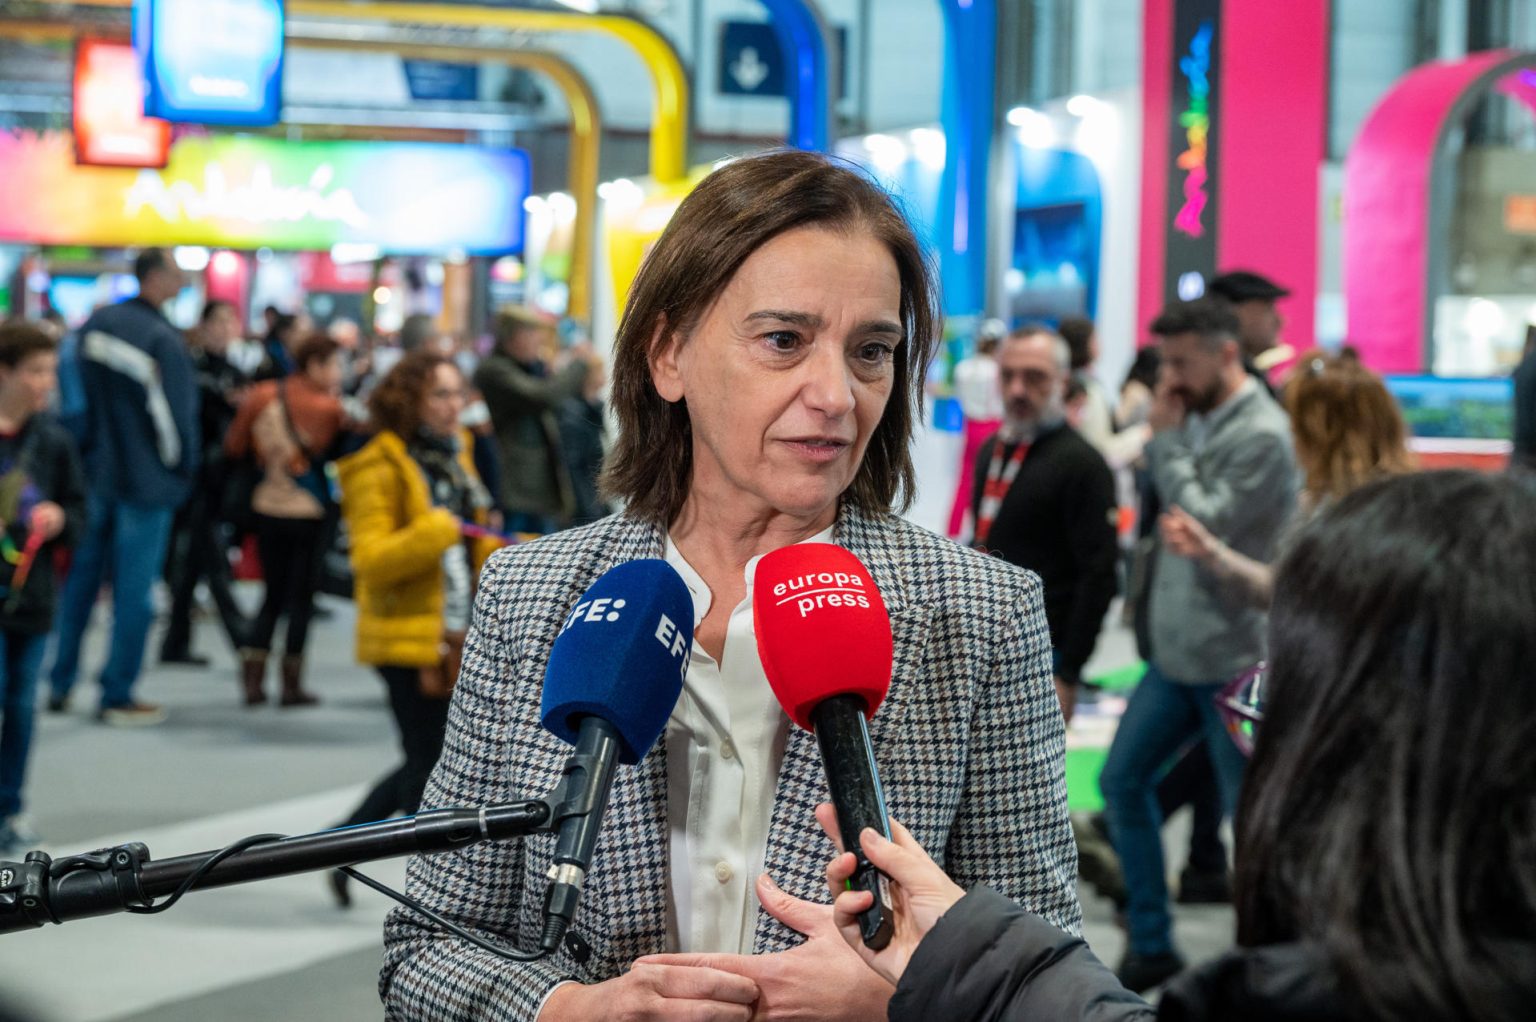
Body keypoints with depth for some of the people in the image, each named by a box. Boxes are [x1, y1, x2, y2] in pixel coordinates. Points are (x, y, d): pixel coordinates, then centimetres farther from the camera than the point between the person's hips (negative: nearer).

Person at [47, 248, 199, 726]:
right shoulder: (162, 338, -18)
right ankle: (117, 696, 6)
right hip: (146, 480, -7)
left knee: (81, 579, 15)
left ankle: (59, 685, 19)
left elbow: (77, 397, 10)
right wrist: (181, 467, 2)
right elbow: (173, 410, -14)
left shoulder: (94, 325, 4)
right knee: (133, 588, 1)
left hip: (94, 472, 7)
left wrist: (86, 454, 17)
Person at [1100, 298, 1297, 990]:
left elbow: (1207, 524, -21)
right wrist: (1161, 433, -2)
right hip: (1176, 651, 9)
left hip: (1233, 660, -8)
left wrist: (1166, 439, -14)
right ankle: (1150, 946, 21)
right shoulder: (1195, 419, 9)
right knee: (1122, 782, 11)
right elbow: (1153, 498, 11)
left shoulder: (1262, 437, -16)